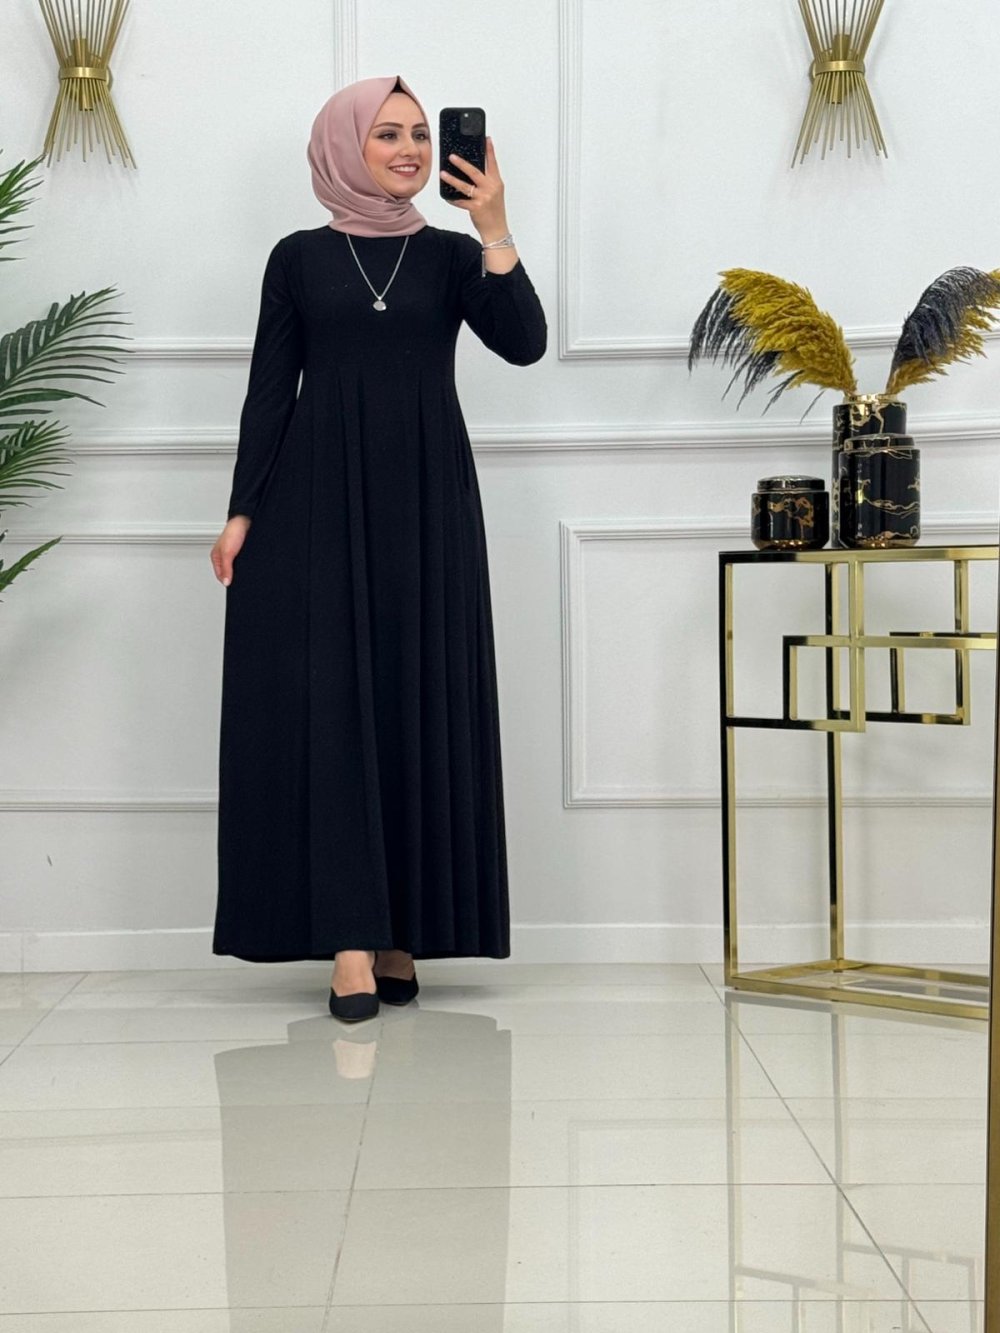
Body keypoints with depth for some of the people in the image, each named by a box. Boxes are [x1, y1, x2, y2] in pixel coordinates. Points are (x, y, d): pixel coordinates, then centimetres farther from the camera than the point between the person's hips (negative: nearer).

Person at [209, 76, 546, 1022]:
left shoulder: (453, 255, 8)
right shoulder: (299, 258, 7)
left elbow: (524, 344, -7)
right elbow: (269, 390, 5)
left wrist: (493, 229, -15)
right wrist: (242, 511, -2)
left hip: (426, 502, 1)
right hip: (318, 502, -1)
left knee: (421, 705, 0)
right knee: (327, 705, -7)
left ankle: (402, 934, 8)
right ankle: (349, 940, -8)